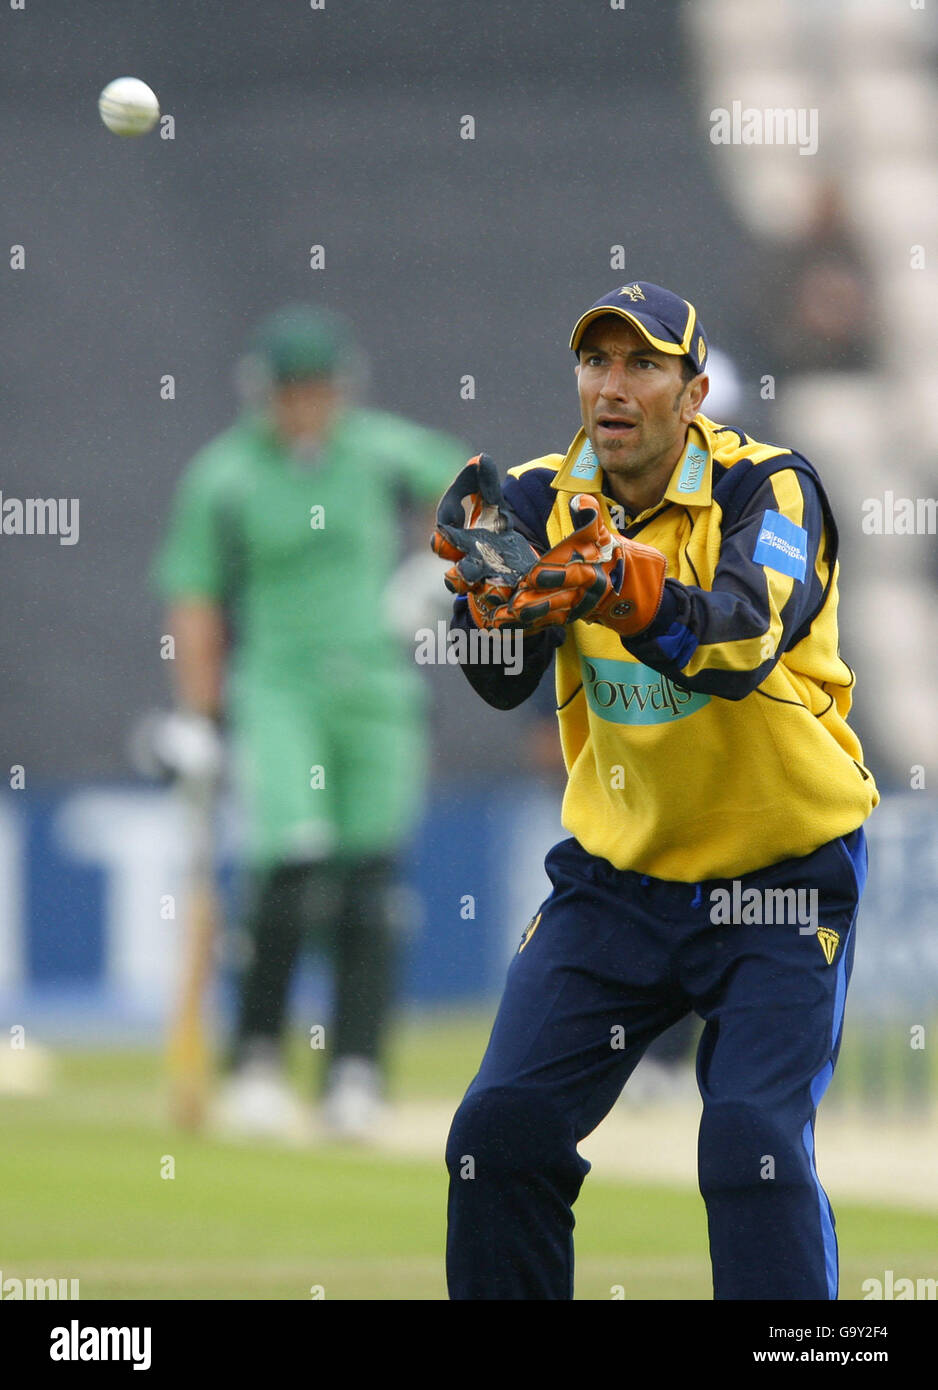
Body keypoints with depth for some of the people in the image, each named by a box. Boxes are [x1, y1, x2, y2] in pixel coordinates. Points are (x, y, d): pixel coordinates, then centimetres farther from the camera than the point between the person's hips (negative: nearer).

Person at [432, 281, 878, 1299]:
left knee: (754, 1142, -19)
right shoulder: (542, 502, -2)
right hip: (617, 870, 4)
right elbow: (503, 681, -17)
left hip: (779, 877, -4)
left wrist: (620, 587, -53)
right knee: (502, 1128, -3)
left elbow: (745, 638, -34)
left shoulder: (769, 490, -14)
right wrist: (490, 591, -40)